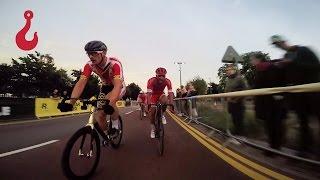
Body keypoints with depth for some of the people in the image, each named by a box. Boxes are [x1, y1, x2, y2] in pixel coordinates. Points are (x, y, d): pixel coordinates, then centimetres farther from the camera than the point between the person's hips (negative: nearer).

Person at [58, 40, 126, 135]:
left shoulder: (115, 63, -35)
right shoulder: (90, 65, -21)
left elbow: (117, 85, -46)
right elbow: (81, 83, -27)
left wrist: (110, 103, -61)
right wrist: (71, 103, -40)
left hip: (119, 87, -4)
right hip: (105, 86, 4)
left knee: (109, 100, -36)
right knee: (99, 115, -6)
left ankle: (115, 124, -8)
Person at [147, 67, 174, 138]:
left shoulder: (167, 81, -27)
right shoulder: (151, 81, -33)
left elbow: (170, 93, -30)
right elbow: (149, 93, -37)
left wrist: (171, 104, -40)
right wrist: (149, 104, -46)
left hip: (161, 94, 1)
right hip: (153, 95, -1)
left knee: (165, 100, -34)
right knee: (152, 111, -10)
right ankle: (153, 129, 10)